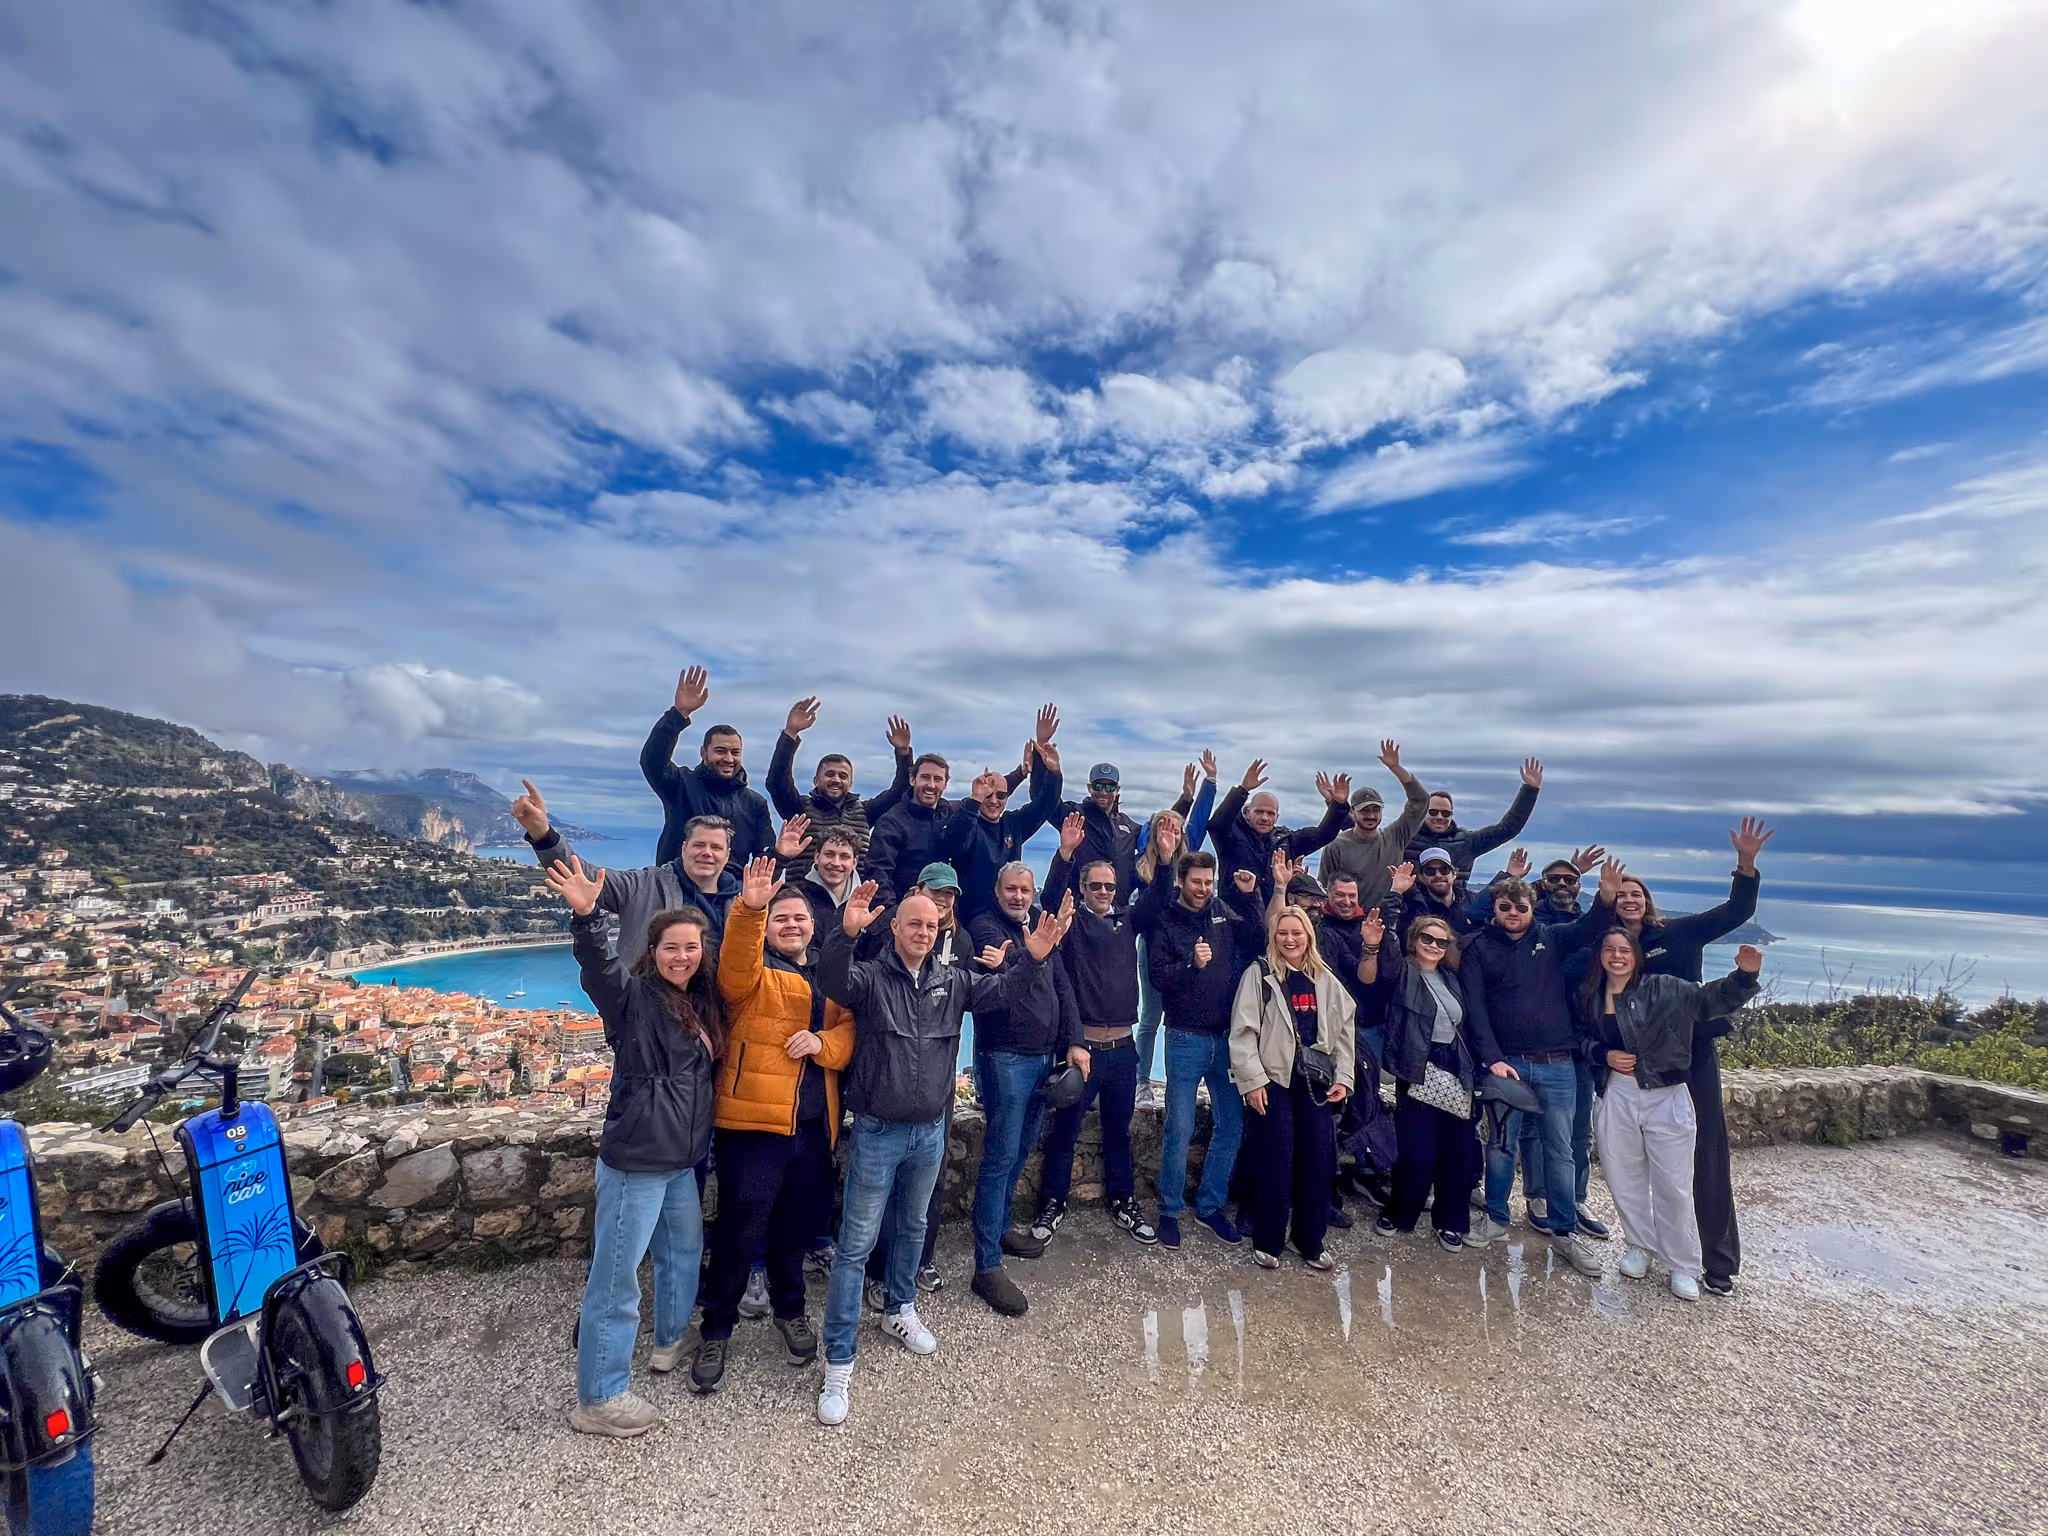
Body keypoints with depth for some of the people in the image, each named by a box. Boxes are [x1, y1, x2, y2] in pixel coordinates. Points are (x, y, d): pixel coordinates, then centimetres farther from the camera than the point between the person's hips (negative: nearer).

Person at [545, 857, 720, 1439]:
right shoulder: (634, 995, -14)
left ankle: (670, 1341, 47)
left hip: (682, 1158, 8)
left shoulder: (701, 1004, 7)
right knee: (617, 1273, 3)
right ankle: (597, 1399, 19)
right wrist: (586, 917, -50)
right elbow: (598, 971, -34)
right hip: (636, 1158, -8)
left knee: (685, 1248, 25)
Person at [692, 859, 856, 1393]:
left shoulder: (831, 977, 13)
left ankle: (789, 1309, 41)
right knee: (739, 1231, 3)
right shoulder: (752, 972, -2)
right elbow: (735, 963, -26)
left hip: (812, 1124, 5)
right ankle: (716, 1331, 25)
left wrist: (822, 1042, -15)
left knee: (797, 1226, 18)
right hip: (752, 1120, -4)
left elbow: (850, 1029, 7)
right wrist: (749, 908, -44)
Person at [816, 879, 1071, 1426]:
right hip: (877, 1132, -4)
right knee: (856, 1243, 3)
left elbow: (1005, 992, -6)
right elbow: (835, 983, -33)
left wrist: (1035, 960, -27)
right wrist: (846, 934, -53)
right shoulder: (870, 977, -13)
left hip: (930, 1132, 5)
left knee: (912, 1228, 24)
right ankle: (839, 1362, 16)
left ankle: (900, 1311, 48)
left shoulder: (953, 981, -1)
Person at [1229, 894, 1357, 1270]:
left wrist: (1343, 1078, 4)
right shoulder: (1259, 974, -6)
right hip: (1274, 1081, -4)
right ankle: (1266, 1243, 19)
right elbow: (1243, 1031, -9)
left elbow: (1344, 1030, 12)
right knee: (1276, 1165, 1)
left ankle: (1311, 1243, 25)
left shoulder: (1325, 979, 8)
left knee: (1319, 1164, 7)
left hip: (1317, 1084, 4)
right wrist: (1252, 1080, -13)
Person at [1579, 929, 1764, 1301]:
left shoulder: (1662, 989, -7)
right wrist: (1604, 1055, -6)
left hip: (1665, 1098, -3)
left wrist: (1745, 976, -29)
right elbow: (1584, 1039, 13)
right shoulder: (1589, 996, 2)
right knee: (1624, 1178, 13)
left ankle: (1682, 1265, 24)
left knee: (1673, 1185, 5)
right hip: (1617, 1096, 3)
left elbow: (1711, 999, -13)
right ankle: (1641, 1247, 34)